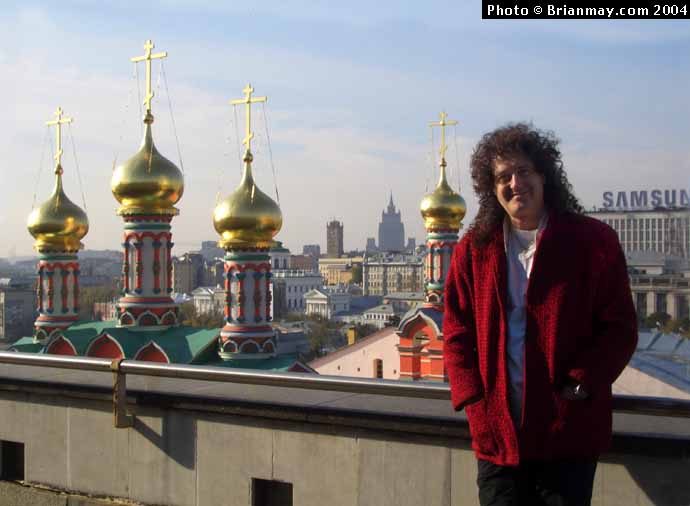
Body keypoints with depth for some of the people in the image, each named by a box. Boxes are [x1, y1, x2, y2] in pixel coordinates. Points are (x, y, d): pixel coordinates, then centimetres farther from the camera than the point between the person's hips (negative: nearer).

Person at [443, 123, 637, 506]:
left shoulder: (594, 241, -2)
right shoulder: (473, 249, 4)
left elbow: (619, 328, -2)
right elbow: (457, 332, 7)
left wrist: (579, 386, -12)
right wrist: (473, 398, -5)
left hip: (570, 429, -2)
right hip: (497, 430, 2)